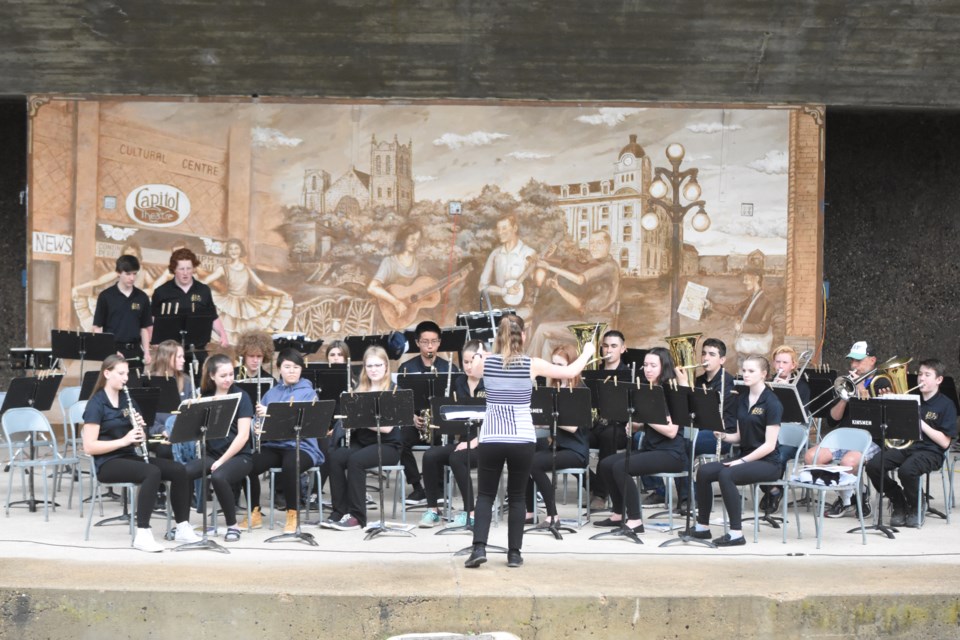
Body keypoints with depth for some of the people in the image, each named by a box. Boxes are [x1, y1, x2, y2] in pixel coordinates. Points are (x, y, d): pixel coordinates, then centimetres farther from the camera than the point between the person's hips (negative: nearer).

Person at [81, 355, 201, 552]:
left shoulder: (127, 400, 13)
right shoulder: (96, 404, -9)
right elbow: (89, 447, -17)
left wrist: (140, 429, -7)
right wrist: (124, 440, -23)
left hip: (129, 457, 7)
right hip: (107, 463, -7)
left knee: (178, 470, -13)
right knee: (153, 472, -33)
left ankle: (182, 528, -7)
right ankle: (142, 534, -30)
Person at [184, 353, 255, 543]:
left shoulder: (240, 396, -3)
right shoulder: (205, 396, 9)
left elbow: (243, 435, -11)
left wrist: (222, 461, -16)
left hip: (239, 456, -4)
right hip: (211, 454, 4)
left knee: (218, 476, -35)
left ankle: (233, 525, -14)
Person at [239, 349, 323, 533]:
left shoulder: (308, 393, 4)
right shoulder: (271, 393, 18)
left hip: (300, 446, -4)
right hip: (272, 445, 4)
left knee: (289, 466, -37)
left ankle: (292, 514, -16)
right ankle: (255, 513, -3)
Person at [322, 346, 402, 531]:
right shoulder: (359, 391, 13)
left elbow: (387, 427, -14)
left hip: (387, 446, -5)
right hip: (360, 443, 5)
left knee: (355, 460, -32)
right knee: (335, 457, -25)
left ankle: (356, 516, -23)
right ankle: (339, 511, -18)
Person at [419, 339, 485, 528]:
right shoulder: (460, 383, 12)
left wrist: (475, 441, -21)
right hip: (462, 440, 6)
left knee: (456, 459, -33)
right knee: (430, 456, -20)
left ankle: (470, 512, -19)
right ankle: (432, 509, -9)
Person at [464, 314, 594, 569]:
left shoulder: (486, 362, -3)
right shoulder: (532, 365, -5)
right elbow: (570, 372, 6)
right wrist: (587, 352, 22)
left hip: (491, 439, 1)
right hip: (522, 440, -1)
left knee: (485, 495, 11)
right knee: (516, 497, 12)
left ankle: (479, 547, -3)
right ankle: (514, 553, 13)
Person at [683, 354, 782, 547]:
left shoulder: (771, 403, -12)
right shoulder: (742, 399, 10)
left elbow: (769, 444, -16)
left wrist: (742, 461, -21)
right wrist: (724, 436, -6)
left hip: (767, 461, -7)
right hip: (745, 456, 7)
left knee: (726, 475, -32)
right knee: (704, 472, -15)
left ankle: (736, 533, -24)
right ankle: (702, 526, -4)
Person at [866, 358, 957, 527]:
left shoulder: (946, 405, 1)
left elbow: (944, 442, -7)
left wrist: (920, 422, -14)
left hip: (930, 451, -5)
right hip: (905, 446, 5)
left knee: (906, 470, -37)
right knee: (872, 466, -21)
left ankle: (917, 507, -4)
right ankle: (899, 504, 2)